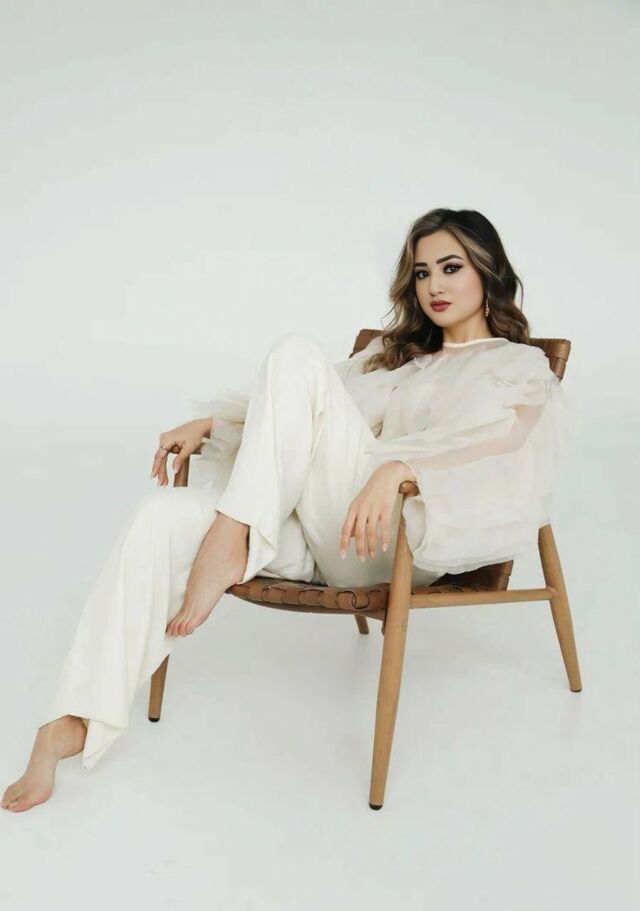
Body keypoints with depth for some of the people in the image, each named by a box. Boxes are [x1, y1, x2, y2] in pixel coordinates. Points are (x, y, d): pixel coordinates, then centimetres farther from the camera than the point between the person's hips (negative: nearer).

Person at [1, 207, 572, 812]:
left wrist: (397, 467, -31)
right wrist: (208, 422, 8)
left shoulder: (522, 367, 12)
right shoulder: (395, 354, 31)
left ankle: (229, 543, -23)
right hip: (316, 533, 6)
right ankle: (68, 726, -23)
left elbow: (492, 439, -12)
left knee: (297, 357, -20)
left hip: (393, 539, -5)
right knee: (164, 516, -21)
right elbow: (292, 407, 26)